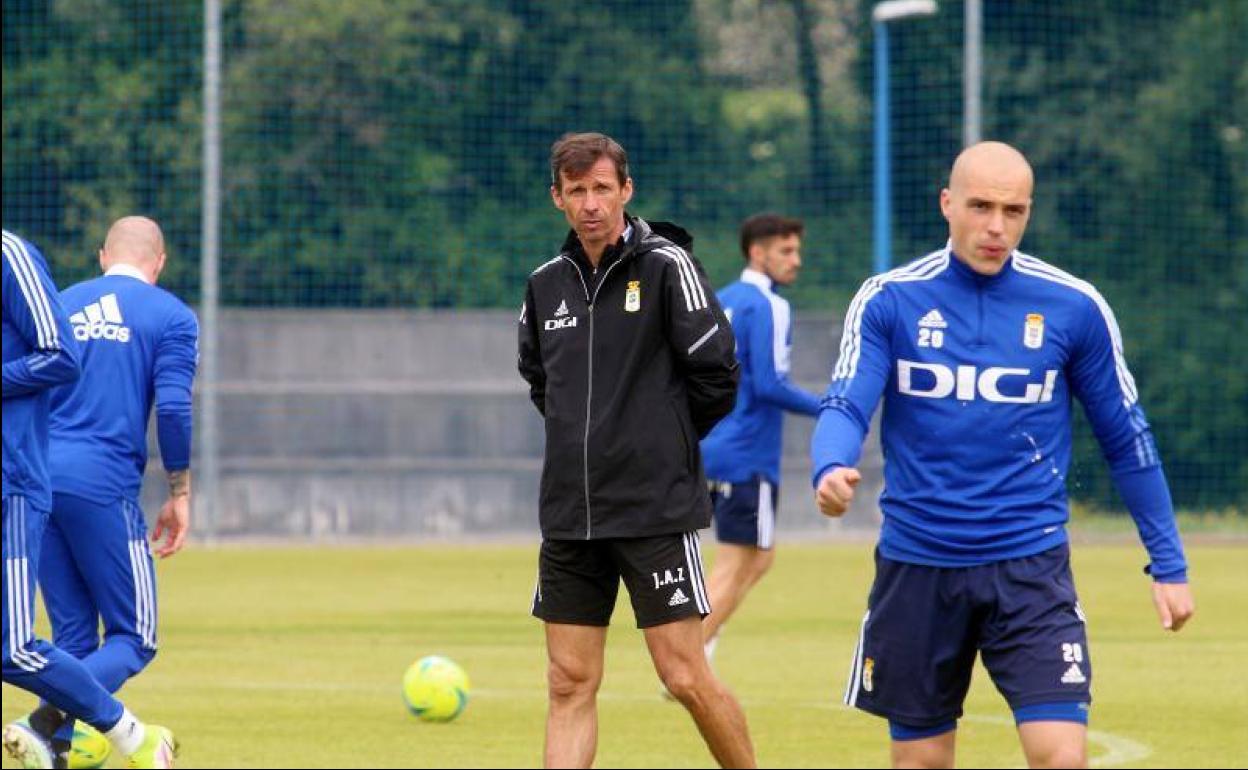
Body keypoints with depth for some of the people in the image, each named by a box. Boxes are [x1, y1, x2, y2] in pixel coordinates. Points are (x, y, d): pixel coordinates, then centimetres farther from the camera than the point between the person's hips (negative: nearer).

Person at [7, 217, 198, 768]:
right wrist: (180, 495, 2)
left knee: (73, 637, 13)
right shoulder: (171, 316, 4)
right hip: (104, 488, -5)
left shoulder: (59, 305, 18)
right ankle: (53, 717, -26)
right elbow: (173, 409, -6)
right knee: (132, 638, 1)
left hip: (37, 480, 5)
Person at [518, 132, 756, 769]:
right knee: (570, 685, 3)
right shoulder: (547, 284, 10)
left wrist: (667, 441, 5)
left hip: (657, 510, -5)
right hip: (569, 515, 5)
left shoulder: (665, 266, -7)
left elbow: (716, 373, -7)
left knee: (686, 678, -5)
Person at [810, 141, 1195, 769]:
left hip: (1030, 568, -1)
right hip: (916, 568, 1)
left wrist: (1167, 562, 8)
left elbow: (1125, 438, 8)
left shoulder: (1075, 308, -1)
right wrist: (830, 469, -34)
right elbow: (846, 405, -11)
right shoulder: (889, 300, -2)